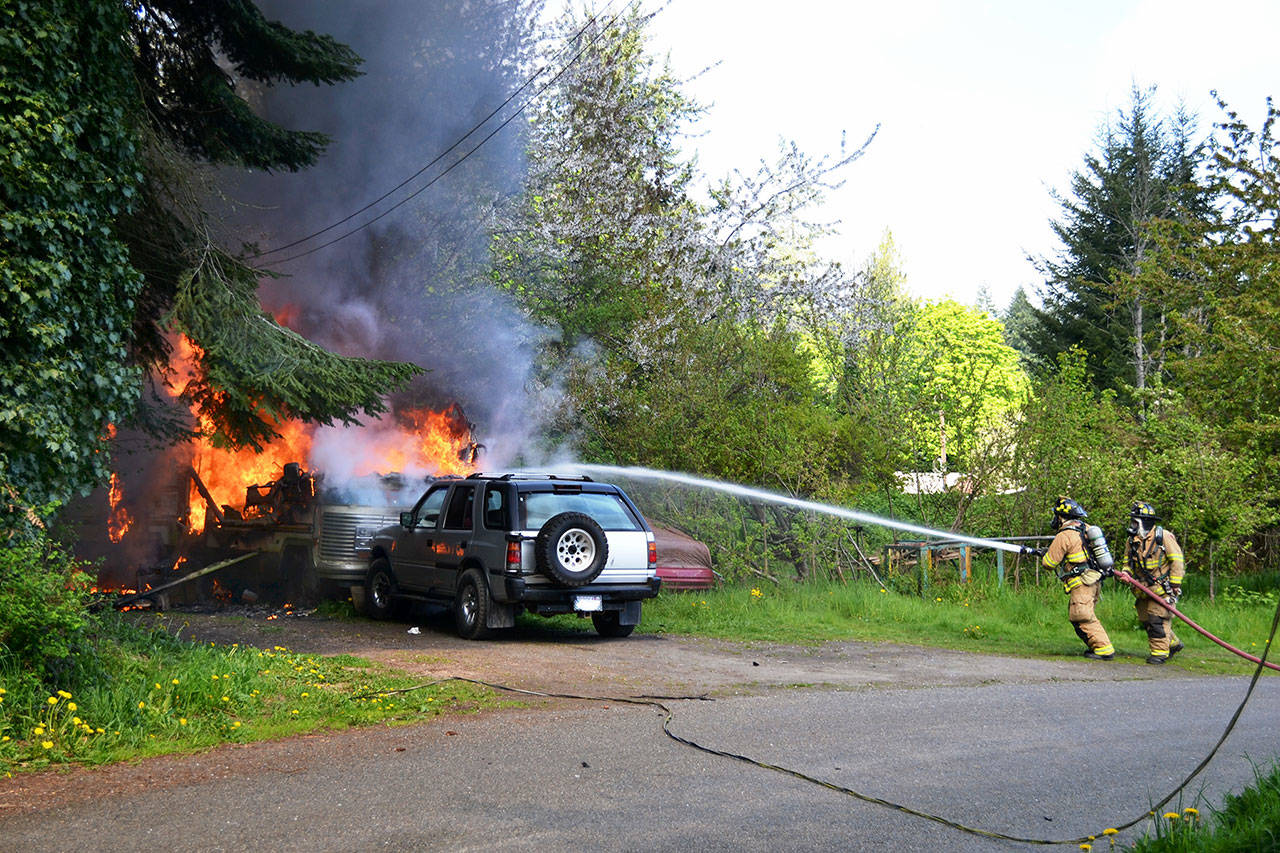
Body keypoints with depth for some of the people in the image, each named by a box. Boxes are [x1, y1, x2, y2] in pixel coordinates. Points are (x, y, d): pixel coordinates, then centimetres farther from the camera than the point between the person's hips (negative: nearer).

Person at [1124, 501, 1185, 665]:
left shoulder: (1163, 536, -10)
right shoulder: (1132, 540, 7)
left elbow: (1177, 561, -9)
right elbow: (1128, 562, 19)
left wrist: (1174, 587, -11)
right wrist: (1126, 573, -4)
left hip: (1162, 588, -6)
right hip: (1144, 590, 7)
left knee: (1158, 619, -12)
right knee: (1147, 621, 10)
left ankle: (1159, 652, -4)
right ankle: (1173, 644, 28)